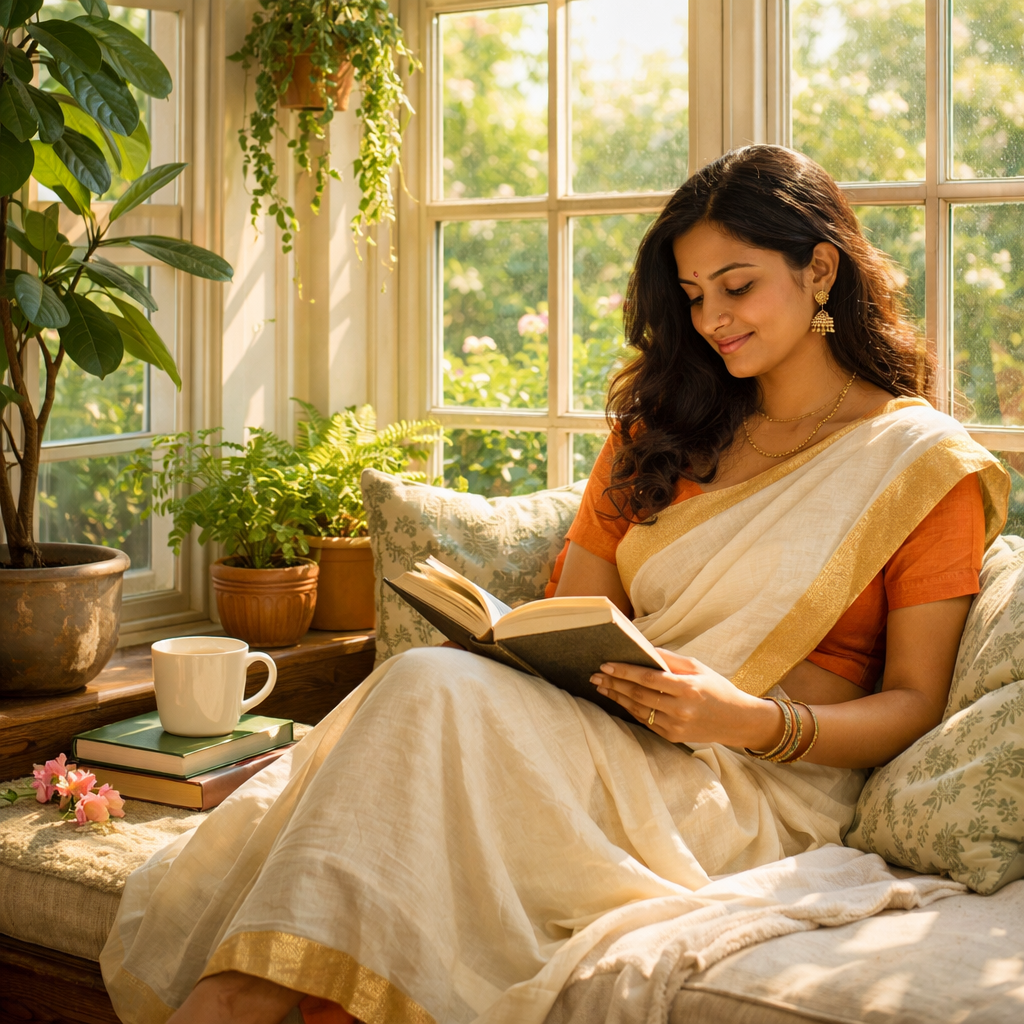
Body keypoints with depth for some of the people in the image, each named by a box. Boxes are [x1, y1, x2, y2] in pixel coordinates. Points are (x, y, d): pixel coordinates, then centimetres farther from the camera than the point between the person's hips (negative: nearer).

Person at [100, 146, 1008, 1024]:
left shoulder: (925, 462, 5)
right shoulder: (663, 427, 21)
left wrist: (754, 719, -17)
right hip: (604, 747, 5)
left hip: (763, 792, -4)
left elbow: (914, 705, 0)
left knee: (438, 690, -29)